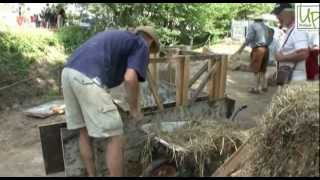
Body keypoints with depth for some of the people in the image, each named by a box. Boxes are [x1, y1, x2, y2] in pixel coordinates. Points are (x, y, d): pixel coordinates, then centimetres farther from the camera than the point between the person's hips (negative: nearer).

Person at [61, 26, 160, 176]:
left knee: (84, 131, 21)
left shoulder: (116, 37, 34)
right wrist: (135, 109, 7)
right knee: (115, 137, 2)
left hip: (69, 72, 9)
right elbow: (130, 78, -8)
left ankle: (91, 175, 33)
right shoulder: (141, 45, 11)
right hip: (88, 79, -9)